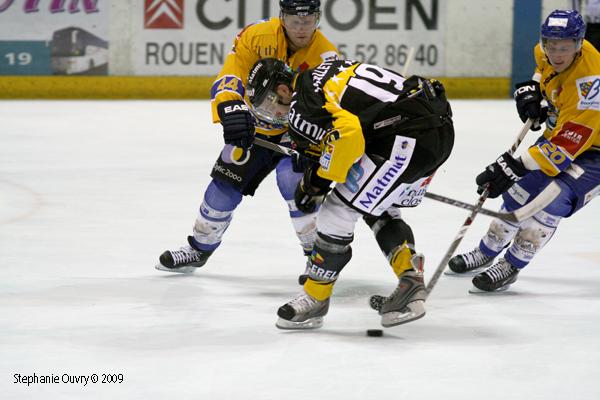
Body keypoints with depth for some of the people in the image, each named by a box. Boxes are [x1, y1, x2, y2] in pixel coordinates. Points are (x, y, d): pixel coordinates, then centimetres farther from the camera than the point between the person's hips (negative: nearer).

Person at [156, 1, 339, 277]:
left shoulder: (326, 56, -25)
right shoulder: (259, 36, -19)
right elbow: (232, 71, -25)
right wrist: (230, 106, -44)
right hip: (256, 127, 3)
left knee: (292, 177, -28)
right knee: (225, 184, 4)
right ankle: (199, 249, 29)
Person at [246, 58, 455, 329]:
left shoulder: (301, 106, -9)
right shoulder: (324, 71, 21)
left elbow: (348, 134, -22)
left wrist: (319, 179, -6)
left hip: (407, 139, -10)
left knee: (337, 212, 0)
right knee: (378, 211, 26)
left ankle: (314, 299, 10)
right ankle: (412, 285, 15)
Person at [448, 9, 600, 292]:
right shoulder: (547, 50, -13)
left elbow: (568, 144, -36)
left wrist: (518, 166, -38)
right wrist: (532, 88, -2)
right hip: (558, 133, 8)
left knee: (550, 201, -24)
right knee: (522, 191, 10)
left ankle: (510, 267, -10)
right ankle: (486, 253, 31)